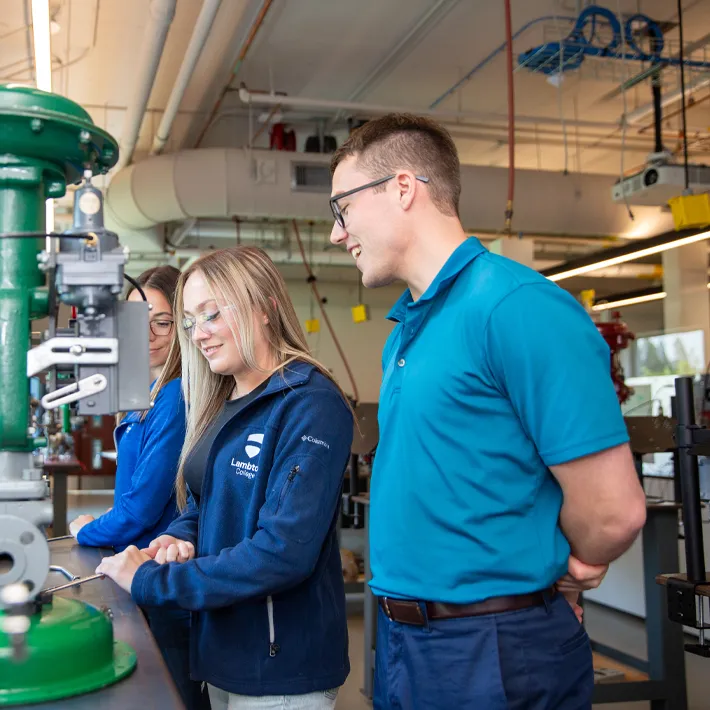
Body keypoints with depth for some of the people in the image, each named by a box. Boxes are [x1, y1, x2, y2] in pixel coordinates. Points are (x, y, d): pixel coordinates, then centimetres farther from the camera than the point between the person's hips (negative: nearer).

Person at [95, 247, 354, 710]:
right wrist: (178, 540, -8)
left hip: (281, 668, -7)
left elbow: (283, 551, -26)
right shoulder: (220, 404, 7)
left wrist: (149, 580, -21)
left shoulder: (310, 405, -19)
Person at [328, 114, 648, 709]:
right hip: (402, 638, 8)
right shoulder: (405, 331, 9)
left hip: (494, 651, -8)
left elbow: (613, 511, -21)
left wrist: (558, 577, -2)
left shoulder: (517, 306, -19)